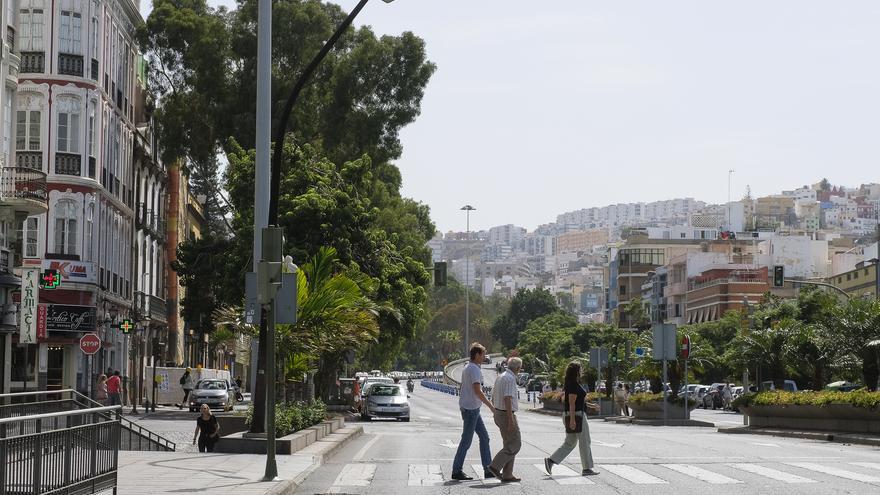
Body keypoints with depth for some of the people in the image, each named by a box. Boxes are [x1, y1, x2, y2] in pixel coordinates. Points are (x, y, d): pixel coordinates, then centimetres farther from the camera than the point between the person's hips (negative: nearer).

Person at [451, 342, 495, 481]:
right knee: (466, 440, -5)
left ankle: (488, 469, 12)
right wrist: (491, 406, -20)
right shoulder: (474, 369, -17)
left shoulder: (467, 368, 14)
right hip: (470, 409, -10)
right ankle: (456, 471, 1)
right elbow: (478, 391, -24)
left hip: (473, 409, 10)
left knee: (484, 437, 11)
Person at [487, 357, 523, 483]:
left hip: (499, 414, 10)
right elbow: (507, 399, -25)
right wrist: (510, 420, -26)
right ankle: (495, 466, -10)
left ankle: (507, 475, 8)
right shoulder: (510, 379, -17)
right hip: (507, 415, -10)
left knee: (510, 444, 11)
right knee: (515, 445, -5)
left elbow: (493, 399, 19)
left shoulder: (500, 378, 13)